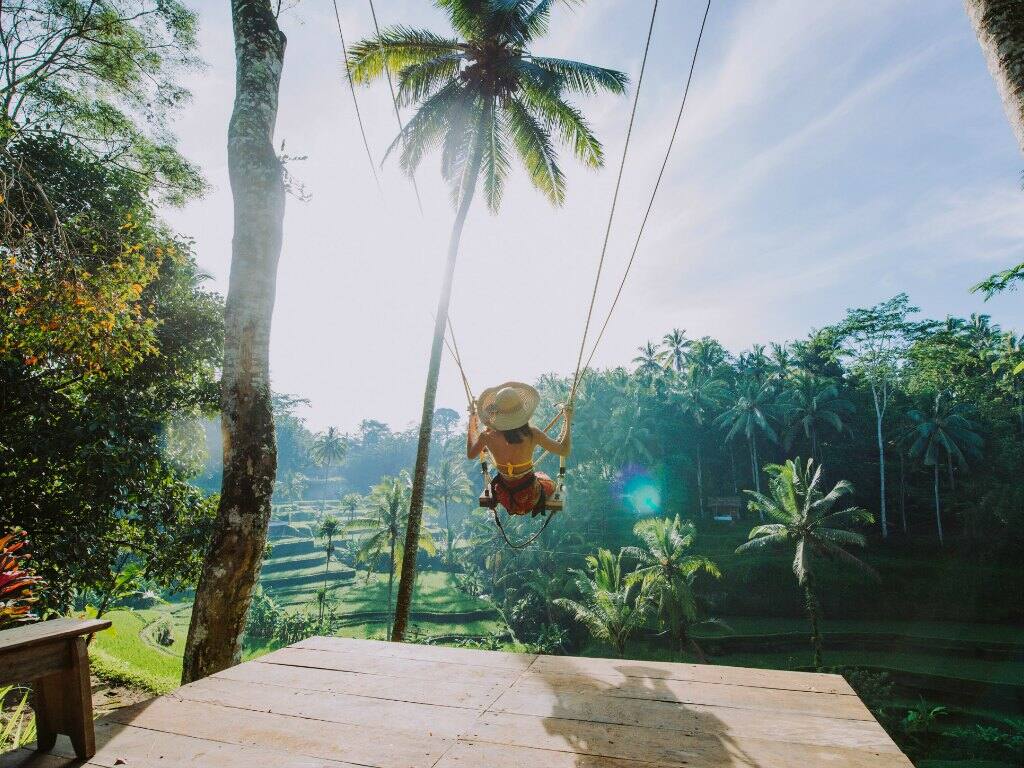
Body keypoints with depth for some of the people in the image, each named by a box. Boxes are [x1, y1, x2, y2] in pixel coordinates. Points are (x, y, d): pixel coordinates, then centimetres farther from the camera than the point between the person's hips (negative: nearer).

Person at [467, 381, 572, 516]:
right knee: (550, 484, 33)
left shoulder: (488, 436, -21)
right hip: (529, 497, -2)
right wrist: (568, 419, -4)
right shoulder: (532, 434, -27)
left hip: (504, 496, 2)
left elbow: (470, 455, 1)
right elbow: (564, 451, -14)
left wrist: (471, 422, 9)